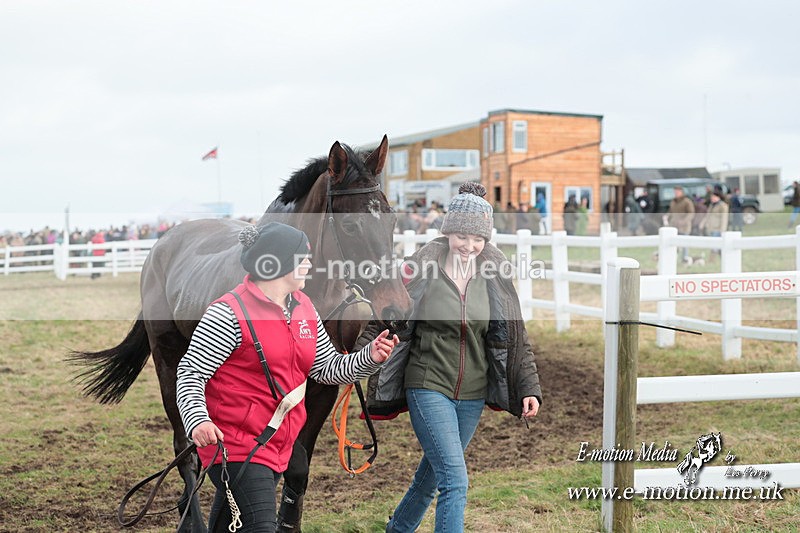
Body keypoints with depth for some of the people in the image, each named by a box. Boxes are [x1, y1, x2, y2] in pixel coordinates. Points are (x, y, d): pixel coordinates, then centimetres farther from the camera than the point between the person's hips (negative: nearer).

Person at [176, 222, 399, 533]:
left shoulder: (304, 308, 9)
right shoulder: (229, 313, -15)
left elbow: (327, 367, 14)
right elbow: (190, 373, -15)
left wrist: (370, 358, -4)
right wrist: (197, 422, -32)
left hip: (279, 446, 8)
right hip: (234, 447, -8)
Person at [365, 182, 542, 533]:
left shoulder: (494, 276, 1)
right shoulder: (421, 268, -10)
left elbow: (515, 337, 4)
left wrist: (530, 388, -3)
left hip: (473, 393, 4)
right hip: (428, 388, -4)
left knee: (433, 474, 19)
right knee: (455, 480, -14)